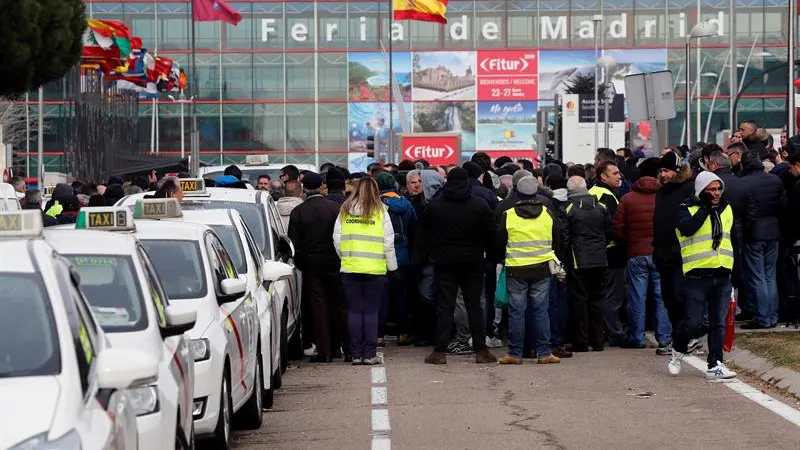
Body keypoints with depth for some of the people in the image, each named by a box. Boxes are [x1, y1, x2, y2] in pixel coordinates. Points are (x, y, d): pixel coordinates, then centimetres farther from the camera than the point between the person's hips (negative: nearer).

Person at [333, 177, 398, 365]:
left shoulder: (344, 210, 4)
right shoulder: (380, 211, -2)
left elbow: (337, 239, 6)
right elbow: (389, 242, -1)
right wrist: (392, 265, 9)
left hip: (349, 268, 2)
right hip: (375, 269, -2)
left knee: (354, 311, 6)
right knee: (371, 311, 1)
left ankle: (356, 353, 6)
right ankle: (370, 354, 0)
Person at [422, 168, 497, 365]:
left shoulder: (433, 206, -2)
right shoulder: (480, 205, -4)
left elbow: (426, 234, 6)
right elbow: (490, 234, -2)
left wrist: (434, 253, 15)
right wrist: (484, 253, 11)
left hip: (444, 262, 0)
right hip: (472, 262, 0)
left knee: (444, 306, 2)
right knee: (475, 306, 5)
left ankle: (440, 351, -2)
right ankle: (480, 350, 4)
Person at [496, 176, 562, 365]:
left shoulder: (508, 216, -6)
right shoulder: (548, 214, 1)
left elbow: (500, 244, 3)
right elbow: (556, 242, 12)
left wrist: (506, 258, 23)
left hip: (516, 270, -2)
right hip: (542, 269, 2)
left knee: (516, 312, 2)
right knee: (541, 311, 5)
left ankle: (515, 353, 4)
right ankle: (544, 352, 5)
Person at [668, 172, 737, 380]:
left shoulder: (726, 209, 14)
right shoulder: (687, 209, -4)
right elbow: (686, 228, -25)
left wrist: (732, 269, 24)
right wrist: (705, 208, -18)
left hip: (722, 275, 5)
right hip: (697, 275, -5)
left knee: (719, 322, 2)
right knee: (692, 321, -7)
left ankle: (715, 365, 3)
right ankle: (677, 353, 18)